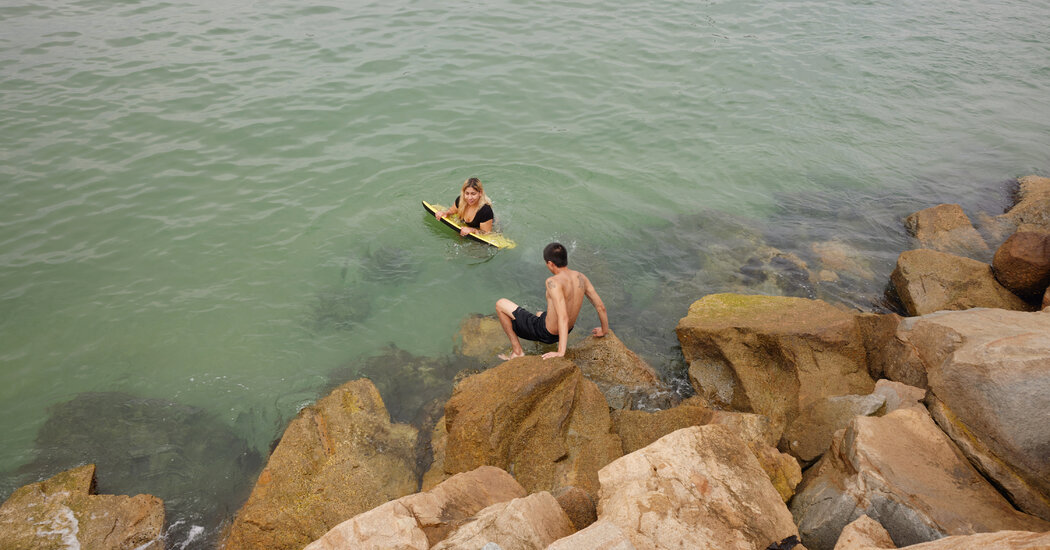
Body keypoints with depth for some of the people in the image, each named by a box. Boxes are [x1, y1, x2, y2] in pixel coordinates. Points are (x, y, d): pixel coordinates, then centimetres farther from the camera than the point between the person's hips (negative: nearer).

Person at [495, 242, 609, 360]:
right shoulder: (581, 278, -8)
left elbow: (563, 318, -37)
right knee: (540, 314, 43)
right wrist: (604, 330, 15)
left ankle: (517, 351, 7)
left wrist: (561, 352, -37)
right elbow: (600, 307, -2)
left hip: (545, 332, -8)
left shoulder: (553, 282, -30)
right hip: (565, 331, 8)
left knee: (500, 304, 5)